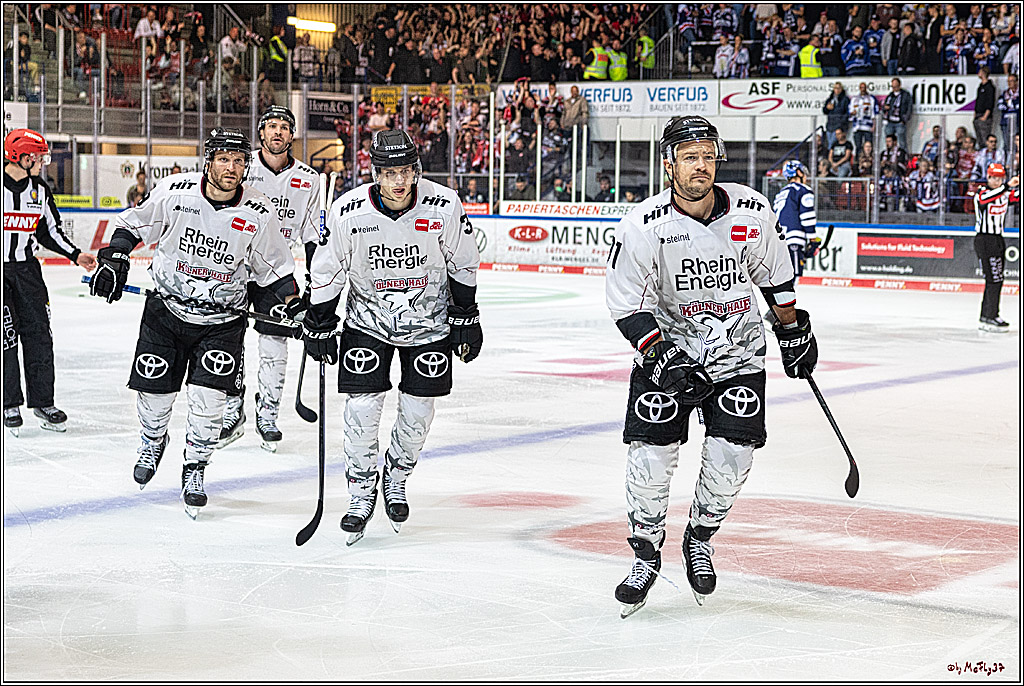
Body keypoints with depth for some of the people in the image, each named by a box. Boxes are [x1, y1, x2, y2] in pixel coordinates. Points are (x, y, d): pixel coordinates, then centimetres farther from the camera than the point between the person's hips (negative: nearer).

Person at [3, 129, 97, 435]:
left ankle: (42, 402, 14)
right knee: (6, 333, -8)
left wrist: (75, 255, 5)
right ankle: (9, 404, 4)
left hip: (26, 268, 5)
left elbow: (50, 231, 15)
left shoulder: (40, 191, 4)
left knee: (38, 334, 4)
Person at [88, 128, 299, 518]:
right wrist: (115, 259, -11)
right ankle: (153, 443, 39)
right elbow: (134, 224, 2)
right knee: (154, 391, 5)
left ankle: (195, 468, 12)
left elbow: (275, 267, 2)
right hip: (166, 310, 1)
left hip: (221, 321, 0)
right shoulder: (174, 192, -13)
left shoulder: (259, 214, -11)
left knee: (208, 399, -12)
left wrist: (298, 307, -6)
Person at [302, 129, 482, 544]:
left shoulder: (444, 206, -18)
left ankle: (396, 479, 27)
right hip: (368, 318, 0)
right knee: (363, 404, -8)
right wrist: (318, 327, -1)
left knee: (418, 409, 2)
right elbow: (327, 271, -5)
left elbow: (463, 265, -3)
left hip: (428, 320, 1)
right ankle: (362, 491, 11)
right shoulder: (348, 212, -19)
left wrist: (466, 319, 0)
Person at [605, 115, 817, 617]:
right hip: (667, 347, -2)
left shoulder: (751, 212, -10)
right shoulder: (643, 227, -17)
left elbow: (773, 272, 8)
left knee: (731, 457, -7)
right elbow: (628, 305, -11)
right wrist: (662, 357, -23)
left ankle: (700, 538, 20)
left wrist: (794, 330, 14)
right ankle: (645, 554, 10)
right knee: (651, 453, -11)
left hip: (737, 352, 2)